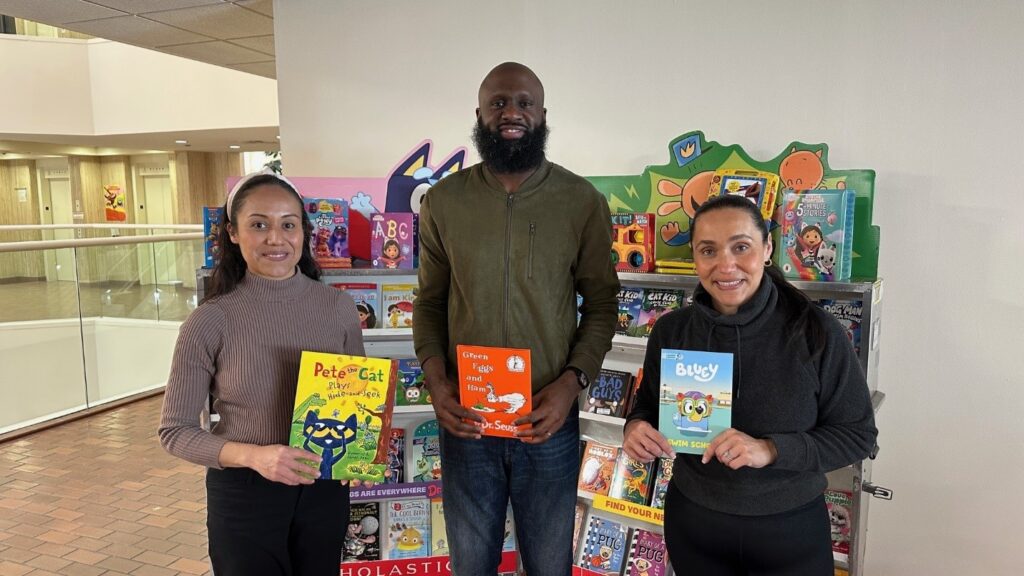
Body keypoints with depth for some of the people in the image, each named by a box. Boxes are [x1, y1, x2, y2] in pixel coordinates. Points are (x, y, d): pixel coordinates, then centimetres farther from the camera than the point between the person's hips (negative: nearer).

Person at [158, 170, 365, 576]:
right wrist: (253, 456, -23)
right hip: (244, 495, -3)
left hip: (325, 490, 3)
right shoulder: (210, 322, -13)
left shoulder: (339, 307, -6)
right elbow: (175, 431, -8)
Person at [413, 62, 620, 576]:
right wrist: (435, 379, -9)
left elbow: (601, 302, 0)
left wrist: (572, 381, -14)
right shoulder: (442, 201, -1)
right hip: (466, 420, 1)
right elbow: (429, 301, 6)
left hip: (549, 422, -1)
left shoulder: (583, 202, -6)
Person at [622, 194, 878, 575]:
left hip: (791, 527, -2)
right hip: (693, 521, 2)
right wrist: (636, 427, -16)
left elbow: (857, 434, -9)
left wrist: (770, 450, -24)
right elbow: (649, 403, 7)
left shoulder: (817, 333, -16)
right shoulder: (670, 330, -8)